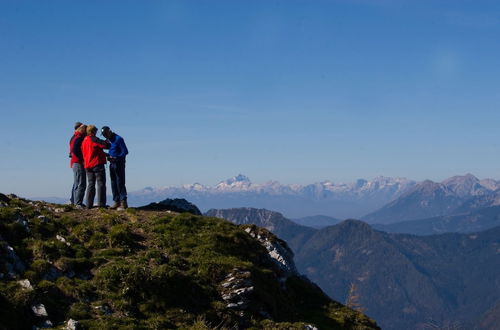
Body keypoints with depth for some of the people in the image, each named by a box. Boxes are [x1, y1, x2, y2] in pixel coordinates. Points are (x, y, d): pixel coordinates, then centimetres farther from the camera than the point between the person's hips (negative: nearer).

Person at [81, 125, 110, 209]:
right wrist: (106, 142, 10)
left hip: (88, 165, 7)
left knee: (90, 185, 9)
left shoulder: (84, 141, 14)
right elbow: (106, 145, -17)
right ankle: (101, 204, -8)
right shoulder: (94, 139, -10)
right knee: (101, 184, -4)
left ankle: (89, 204, 5)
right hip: (97, 164, -7)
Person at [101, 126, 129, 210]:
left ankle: (123, 203, -10)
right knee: (114, 183, 9)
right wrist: (108, 155, 2)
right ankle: (116, 201, 15)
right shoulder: (108, 140, 12)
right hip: (112, 164, 8)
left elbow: (125, 152, -16)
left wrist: (115, 158, -24)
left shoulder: (118, 139, -13)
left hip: (119, 163, -8)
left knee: (120, 183, -10)